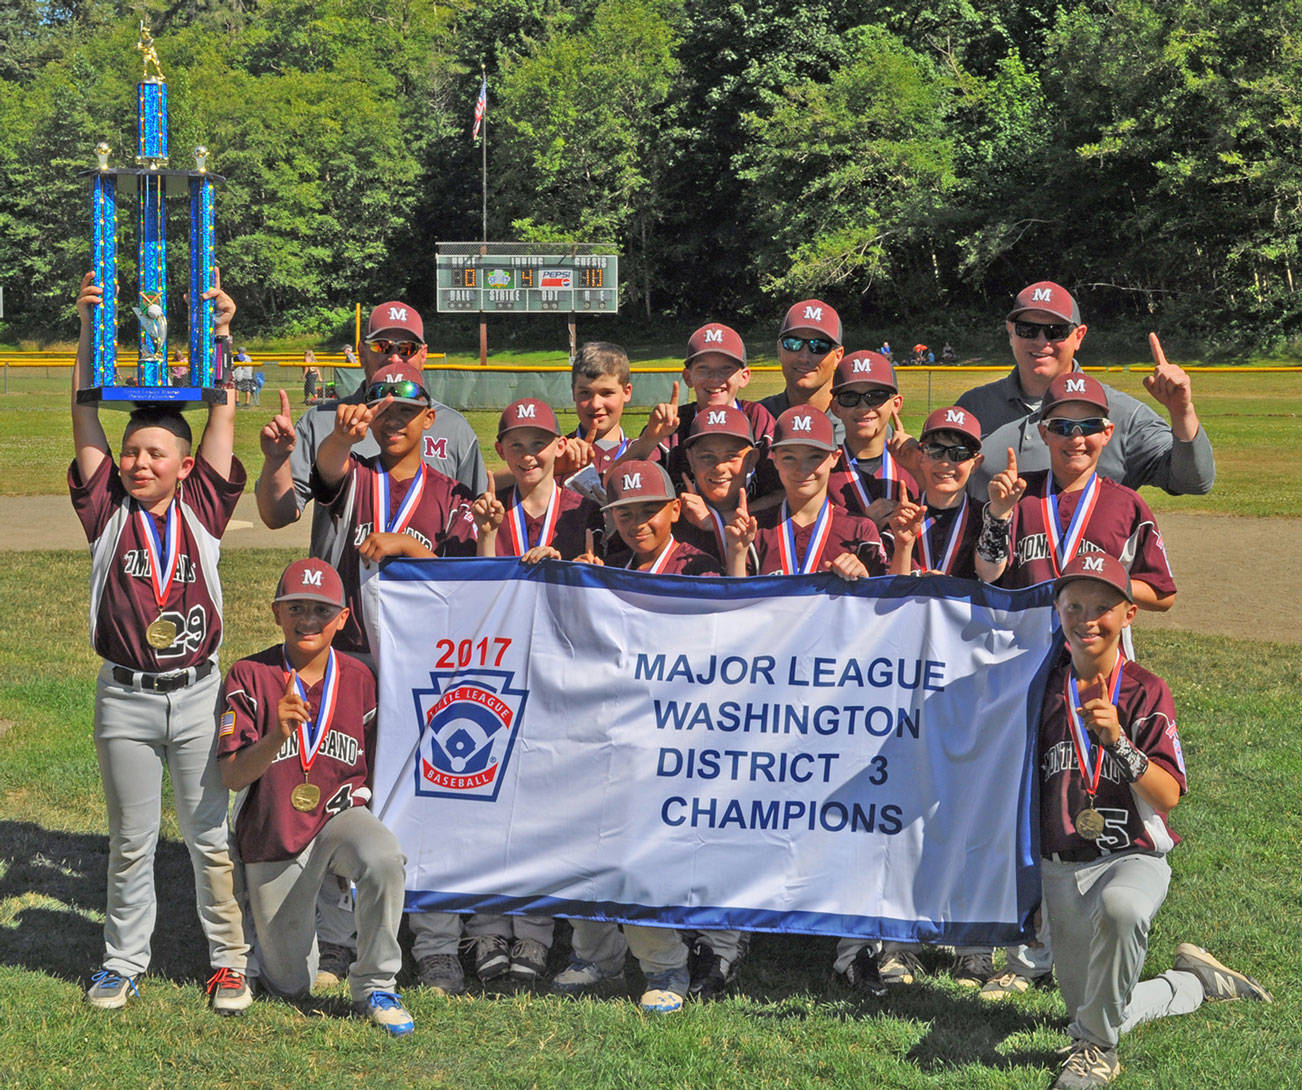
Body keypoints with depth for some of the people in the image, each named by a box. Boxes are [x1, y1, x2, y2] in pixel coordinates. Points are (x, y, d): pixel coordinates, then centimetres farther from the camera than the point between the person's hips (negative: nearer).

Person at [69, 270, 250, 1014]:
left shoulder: (202, 511, 0)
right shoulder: (108, 512, 0)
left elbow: (224, 417, -3)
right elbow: (87, 418, -4)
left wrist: (220, 334, -8)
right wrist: (90, 334, -10)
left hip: (199, 695, 0)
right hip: (126, 699, 1)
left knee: (213, 835, 5)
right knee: (131, 841, 11)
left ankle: (230, 961, 16)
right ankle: (124, 963, 22)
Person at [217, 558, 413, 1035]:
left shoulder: (358, 678, 0)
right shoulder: (249, 677, -9)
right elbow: (231, 776, -17)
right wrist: (276, 737, -35)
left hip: (340, 814, 1)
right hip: (272, 836, -1)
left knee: (384, 860, -35)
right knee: (291, 985, 7)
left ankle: (375, 987, -14)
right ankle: (257, 921, 42)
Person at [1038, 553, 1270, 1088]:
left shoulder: (1146, 692, -7)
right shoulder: (1046, 687, 2)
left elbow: (1168, 795, -19)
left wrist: (1118, 741, -30)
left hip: (1135, 858, -5)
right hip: (1061, 868, 5)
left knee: (1119, 906, -42)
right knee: (1089, 1010, 9)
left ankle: (1095, 1047, -21)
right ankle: (1193, 981, 38)